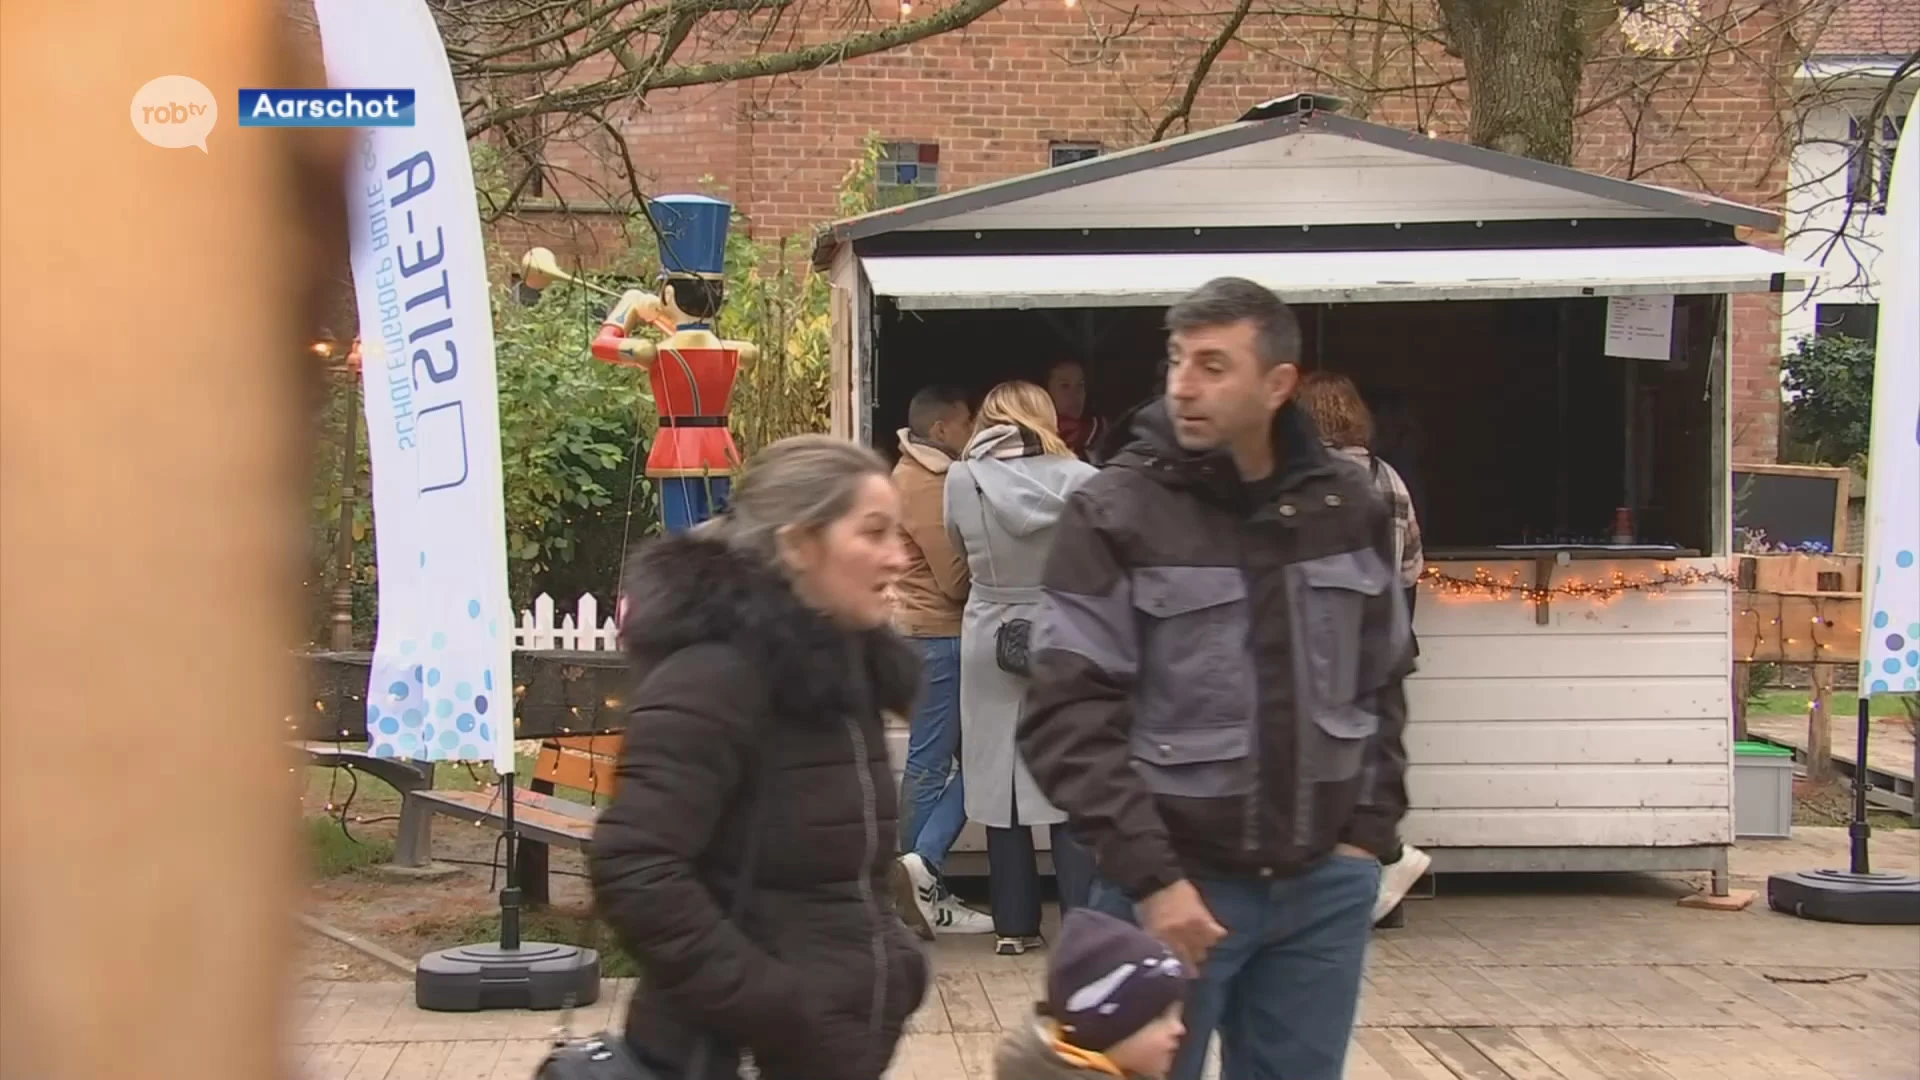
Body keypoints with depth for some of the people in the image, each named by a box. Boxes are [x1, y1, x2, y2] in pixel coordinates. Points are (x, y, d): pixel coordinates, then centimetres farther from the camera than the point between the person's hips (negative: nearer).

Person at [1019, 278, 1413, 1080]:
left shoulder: (1347, 508, 5)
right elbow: (1068, 717, -12)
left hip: (1324, 887, 4)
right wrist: (1149, 875, -17)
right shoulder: (1114, 514, -8)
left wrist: (1368, 832, 6)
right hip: (1177, 884, -4)